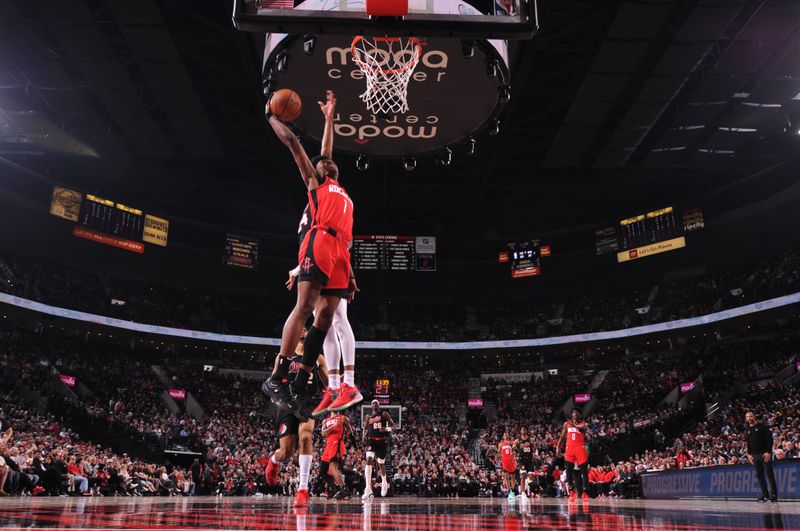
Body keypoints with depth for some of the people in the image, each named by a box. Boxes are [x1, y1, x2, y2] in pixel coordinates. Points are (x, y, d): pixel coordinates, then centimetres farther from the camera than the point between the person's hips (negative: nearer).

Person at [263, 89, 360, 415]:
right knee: (305, 306, -18)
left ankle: (297, 384, -2)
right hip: (319, 245, -6)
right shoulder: (314, 181, 21)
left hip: (339, 252, 6)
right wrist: (272, 118, 32)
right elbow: (292, 142, 21)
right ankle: (277, 378, -18)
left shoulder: (343, 195, 36)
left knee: (325, 315, -3)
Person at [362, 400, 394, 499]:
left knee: (381, 463, 12)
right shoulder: (368, 416, 9)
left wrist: (386, 429, -23)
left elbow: (392, 425, -2)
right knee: (369, 460, -20)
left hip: (382, 441, -1)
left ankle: (384, 483, 42)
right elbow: (365, 428, 17)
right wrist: (365, 436, -4)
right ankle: (368, 489, -21)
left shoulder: (384, 414, 0)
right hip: (372, 440, 1)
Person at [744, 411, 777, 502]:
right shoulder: (747, 430, 13)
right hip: (755, 455, 5)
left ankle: (774, 494, -1)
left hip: (765, 454, -5)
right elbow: (747, 443, 17)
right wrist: (749, 454, 7)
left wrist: (768, 452, -16)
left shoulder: (762, 426, -4)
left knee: (769, 474, -5)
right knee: (759, 475, 4)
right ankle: (765, 494, 8)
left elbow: (770, 439, -8)